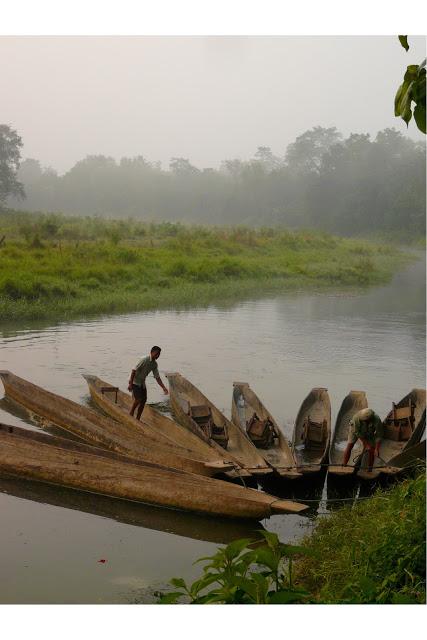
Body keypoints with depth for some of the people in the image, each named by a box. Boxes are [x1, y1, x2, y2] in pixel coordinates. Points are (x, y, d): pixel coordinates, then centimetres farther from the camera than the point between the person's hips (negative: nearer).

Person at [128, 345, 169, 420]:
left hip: (142, 383, 8)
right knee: (138, 399, -18)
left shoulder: (154, 364, 2)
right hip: (135, 382, -8)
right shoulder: (145, 360, -23)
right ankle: (131, 414, 3)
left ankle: (137, 420, 14)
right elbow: (134, 370, -24)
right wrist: (130, 383, -26)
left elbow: (157, 377, 7)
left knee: (143, 401, 4)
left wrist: (164, 388, -1)